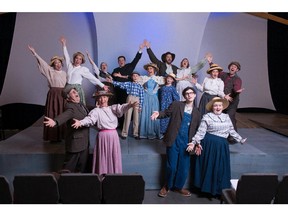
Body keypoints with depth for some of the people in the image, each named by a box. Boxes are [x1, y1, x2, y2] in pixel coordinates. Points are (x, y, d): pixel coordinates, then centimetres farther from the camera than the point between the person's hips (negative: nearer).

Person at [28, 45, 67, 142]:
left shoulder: (64, 73, 13)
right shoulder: (50, 71, 1)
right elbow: (42, 62, -7)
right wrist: (34, 52, -14)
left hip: (63, 95, 4)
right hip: (54, 95, -4)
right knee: (53, 114, -3)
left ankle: (61, 134, 16)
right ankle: (53, 136, 3)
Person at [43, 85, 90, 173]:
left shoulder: (81, 104, 8)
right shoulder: (70, 107, -19)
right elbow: (64, 115, -40)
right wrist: (55, 121, -60)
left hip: (84, 142, 8)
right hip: (75, 142, -8)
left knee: (82, 167, 18)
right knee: (69, 166, 4)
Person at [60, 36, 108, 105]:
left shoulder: (83, 69, 3)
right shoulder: (70, 65, 12)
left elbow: (92, 77, 0)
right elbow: (66, 56, 20)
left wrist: (102, 85, -4)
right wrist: (64, 44, 22)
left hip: (77, 89, -3)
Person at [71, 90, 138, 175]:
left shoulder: (113, 108, 6)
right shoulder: (96, 111, -3)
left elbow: (121, 108, -14)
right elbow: (89, 119, -20)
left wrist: (130, 105, -35)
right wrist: (80, 122, -42)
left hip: (114, 135, 3)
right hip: (103, 136, -3)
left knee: (114, 157, 11)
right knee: (103, 157, 4)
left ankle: (114, 173, 24)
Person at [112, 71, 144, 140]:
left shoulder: (140, 86, 9)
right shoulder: (128, 83, 9)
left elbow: (141, 97, 4)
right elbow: (120, 84, -1)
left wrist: (140, 106, -2)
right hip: (129, 100, -1)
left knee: (136, 118, 5)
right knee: (127, 117, 1)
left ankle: (136, 134, 14)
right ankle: (124, 134, 8)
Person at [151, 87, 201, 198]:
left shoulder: (196, 112, 10)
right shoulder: (176, 104, 1)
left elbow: (197, 129, 13)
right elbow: (166, 112, 0)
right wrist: (159, 114, -22)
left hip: (186, 142, 3)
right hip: (174, 140, -3)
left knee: (184, 167, 8)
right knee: (171, 166, 3)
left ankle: (178, 186, 31)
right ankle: (167, 186, 27)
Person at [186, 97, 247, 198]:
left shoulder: (226, 117, 12)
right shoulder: (207, 117, -4)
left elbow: (232, 131, 19)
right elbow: (200, 132, -8)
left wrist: (240, 139, 18)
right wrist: (194, 142, -18)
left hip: (222, 146, 5)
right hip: (210, 145, -5)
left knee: (221, 168, 8)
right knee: (209, 167, 1)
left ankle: (219, 190, 19)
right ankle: (208, 188, 13)